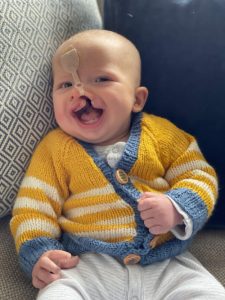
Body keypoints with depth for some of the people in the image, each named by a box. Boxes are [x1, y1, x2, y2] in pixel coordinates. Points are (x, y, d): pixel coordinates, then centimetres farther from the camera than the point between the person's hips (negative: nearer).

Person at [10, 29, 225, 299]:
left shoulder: (160, 133, 7)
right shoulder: (55, 148, 7)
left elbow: (200, 176, 8)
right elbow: (32, 207, 6)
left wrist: (177, 209, -12)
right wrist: (38, 253, -10)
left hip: (166, 263, 2)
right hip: (87, 265, -1)